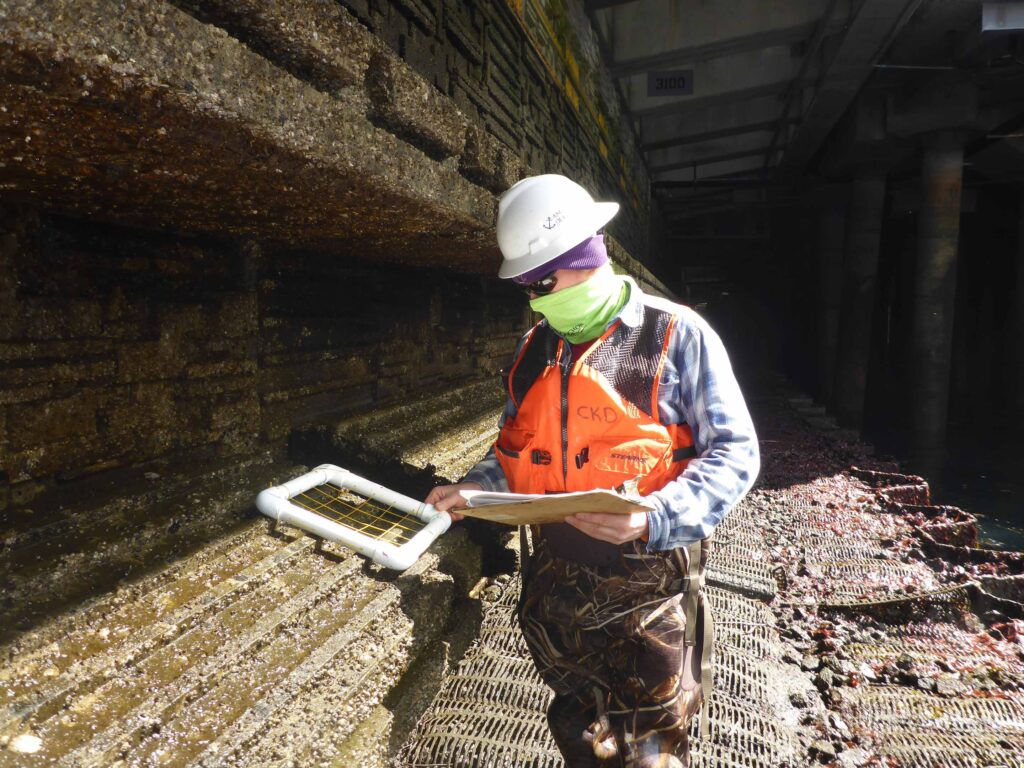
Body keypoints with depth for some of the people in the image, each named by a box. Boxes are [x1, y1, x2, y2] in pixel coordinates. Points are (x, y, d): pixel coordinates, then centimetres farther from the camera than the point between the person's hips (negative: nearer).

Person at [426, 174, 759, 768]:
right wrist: (478, 488, -1)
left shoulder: (677, 335, -9)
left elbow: (734, 452, -10)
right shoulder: (533, 349, 7)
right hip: (555, 582, 5)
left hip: (647, 589, -4)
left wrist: (659, 517, -24)